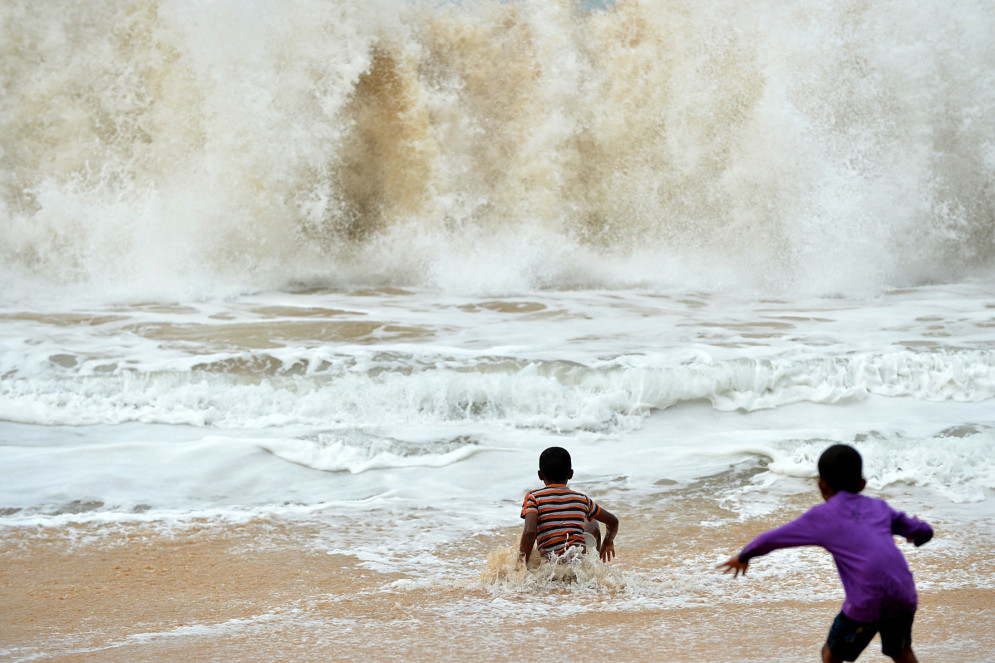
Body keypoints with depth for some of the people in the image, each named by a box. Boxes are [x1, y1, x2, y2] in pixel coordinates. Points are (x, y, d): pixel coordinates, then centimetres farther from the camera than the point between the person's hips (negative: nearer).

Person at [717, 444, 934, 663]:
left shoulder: (822, 516, 10)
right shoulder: (879, 507, 20)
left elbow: (772, 539, 15)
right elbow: (924, 532, 28)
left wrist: (744, 557, 33)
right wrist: (917, 537, 53)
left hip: (867, 602, -4)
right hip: (904, 595, 4)